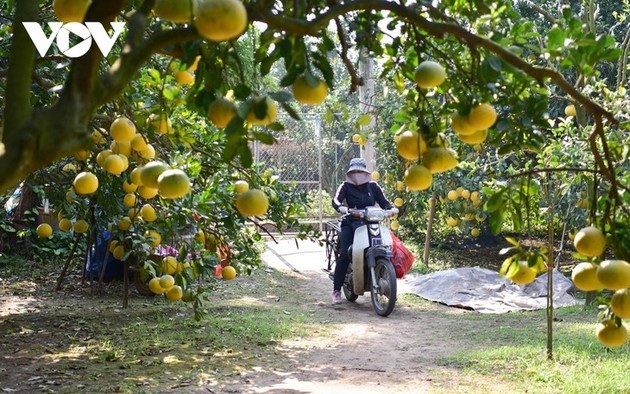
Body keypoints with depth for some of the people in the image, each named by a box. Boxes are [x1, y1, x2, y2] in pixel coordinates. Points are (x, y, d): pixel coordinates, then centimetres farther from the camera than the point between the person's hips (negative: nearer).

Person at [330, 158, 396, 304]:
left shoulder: (373, 186, 13)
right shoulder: (346, 186, 5)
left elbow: (383, 201, 10)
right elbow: (336, 200, -11)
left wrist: (391, 208, -13)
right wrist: (341, 207, -33)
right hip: (351, 223, -2)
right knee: (345, 254, -20)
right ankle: (336, 290, -12)